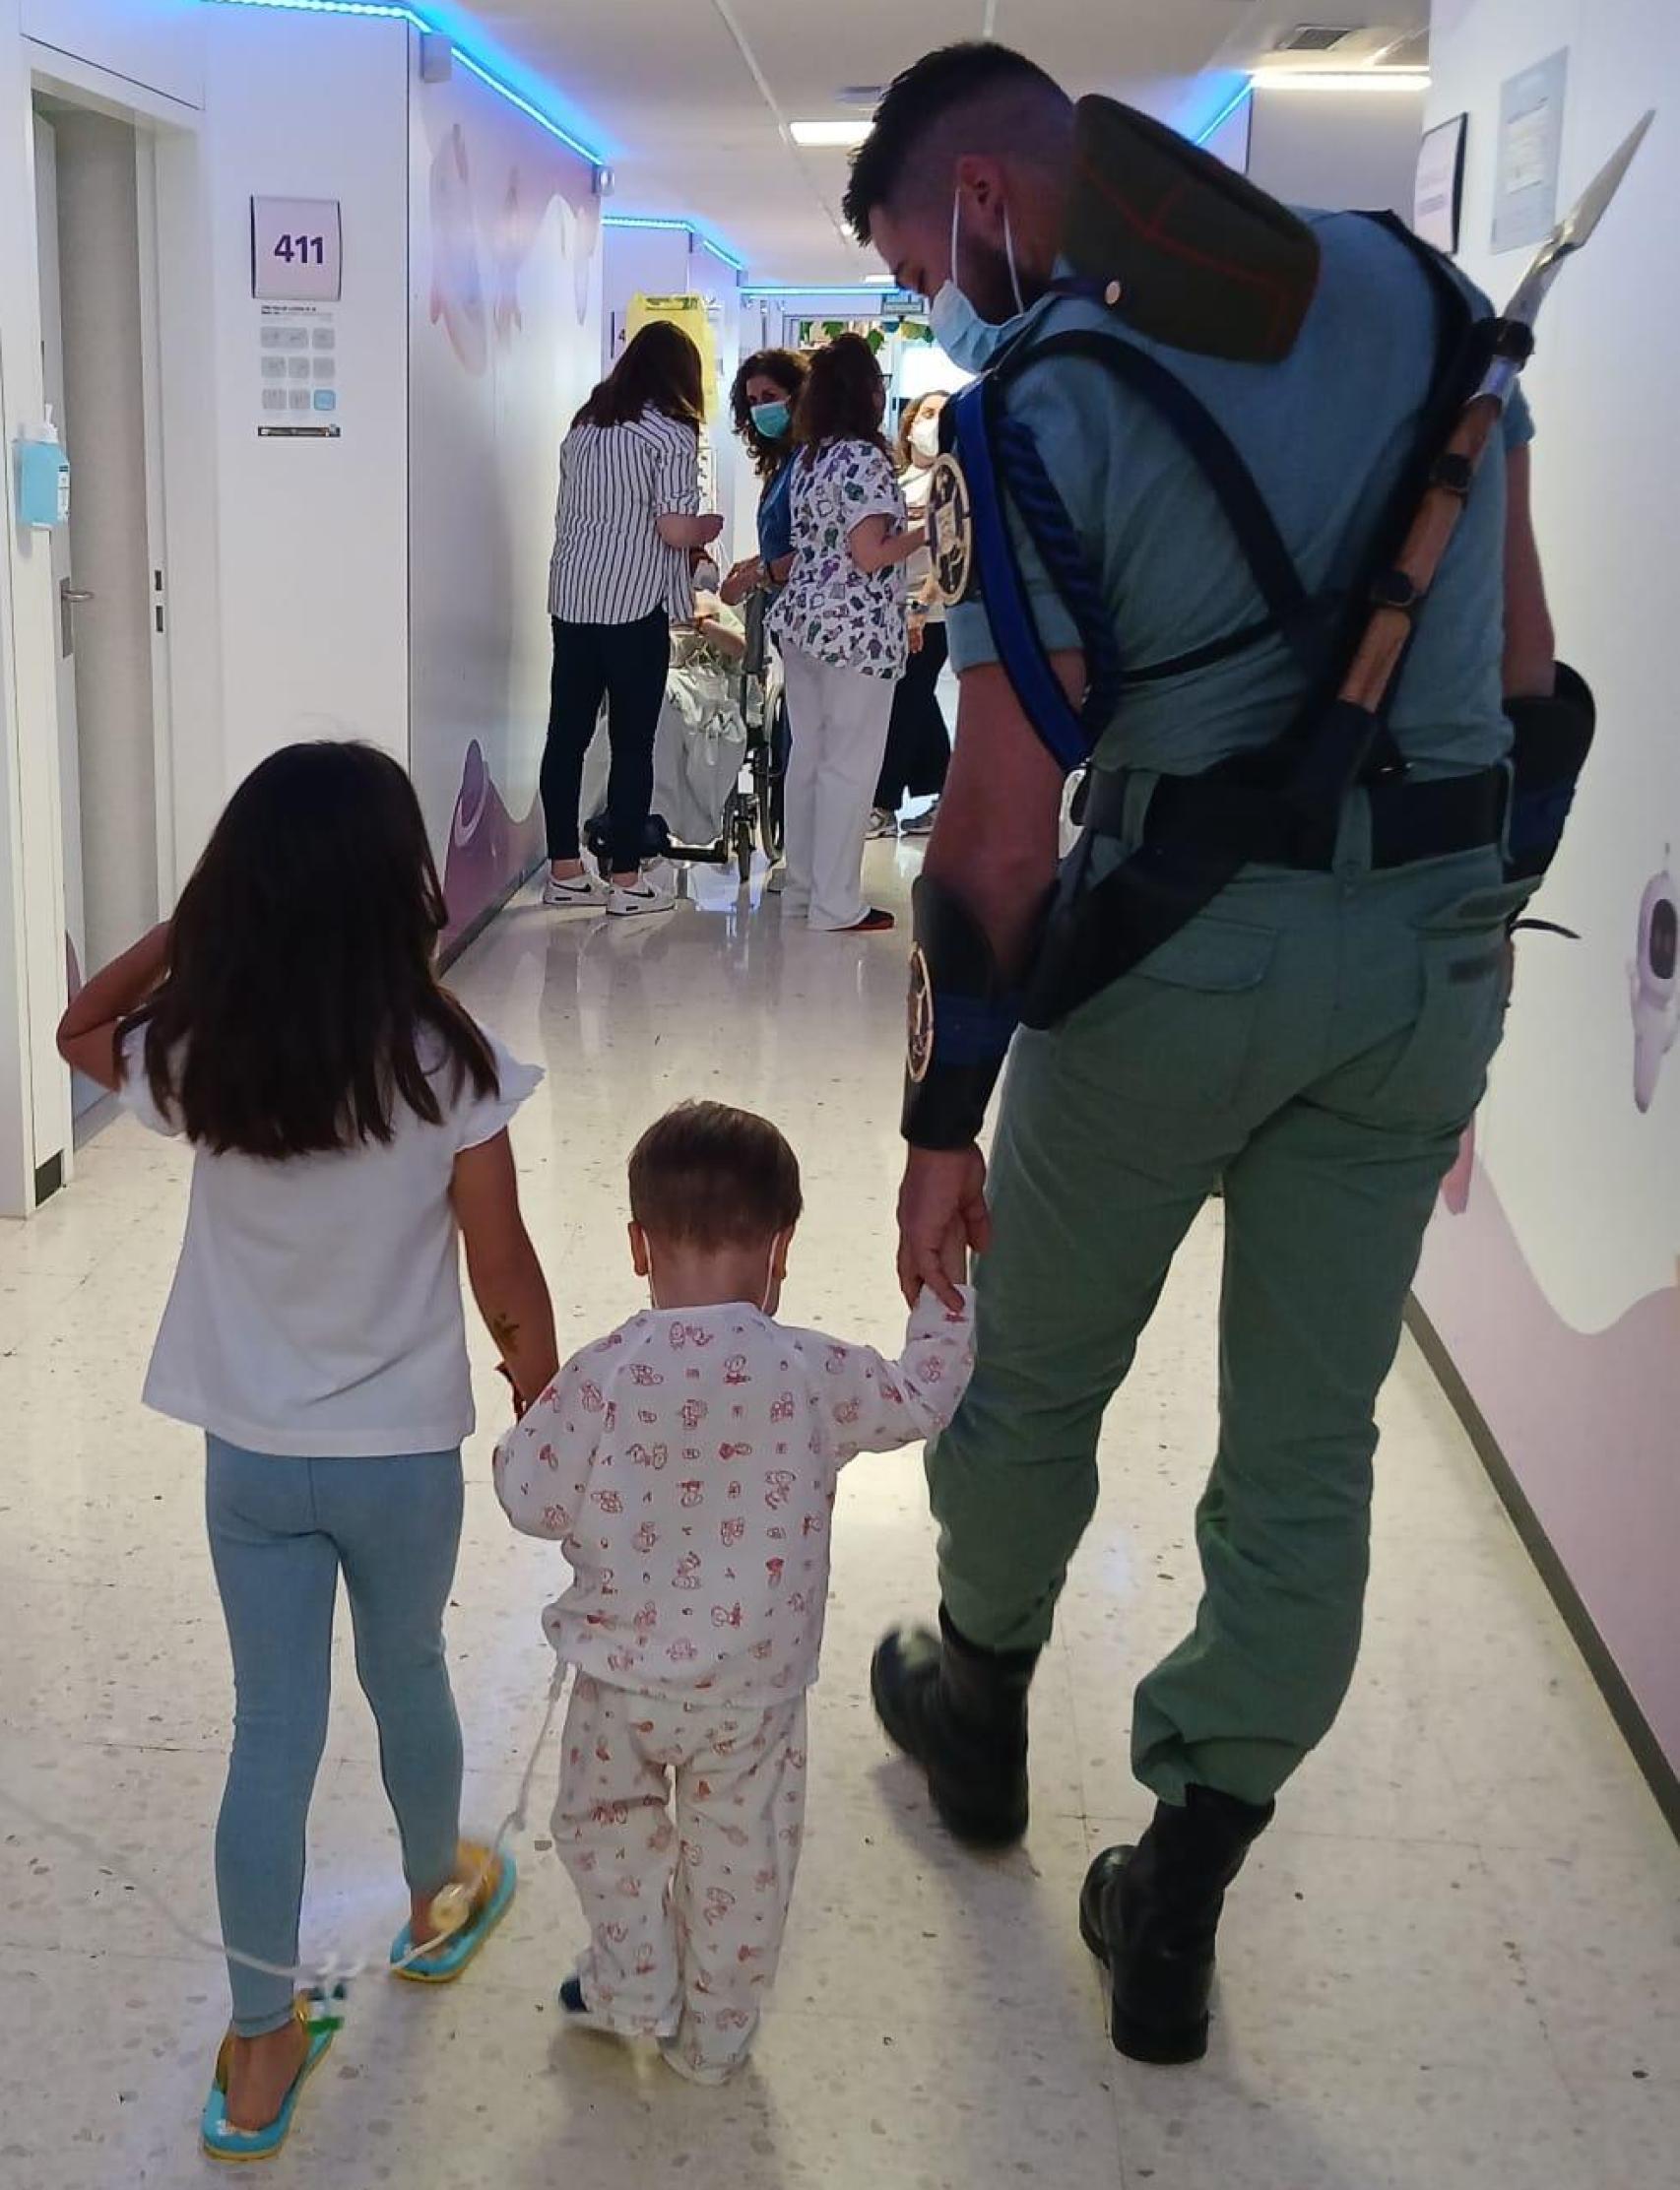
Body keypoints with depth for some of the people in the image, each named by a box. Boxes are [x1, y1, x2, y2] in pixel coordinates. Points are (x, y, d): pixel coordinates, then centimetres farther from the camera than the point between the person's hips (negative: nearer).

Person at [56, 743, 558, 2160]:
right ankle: (438, 1900, 49)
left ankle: (261, 2053, 22)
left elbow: (82, 1030, 12)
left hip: (250, 1459, 2)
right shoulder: (447, 1067, -20)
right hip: (403, 1457, -1)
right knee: (409, 1680, 23)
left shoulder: (195, 1061, -13)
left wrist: (189, 929, 2)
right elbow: (507, 1288, -13)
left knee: (274, 1736, 12)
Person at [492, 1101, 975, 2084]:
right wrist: (943, 1301, 19)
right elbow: (919, 1402, 2)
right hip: (758, 1685, 1)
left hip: (624, 1676, -1)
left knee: (607, 1818, 27)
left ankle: (634, 1988, 30)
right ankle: (715, 2037, 34)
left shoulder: (602, 1376, -19)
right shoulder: (814, 1374, -15)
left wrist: (526, 1427, 9)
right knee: (742, 1856, 20)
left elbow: (535, 1502, -11)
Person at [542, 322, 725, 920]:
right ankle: (626, 882, 5)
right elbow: (675, 530, -14)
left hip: (571, 598, 6)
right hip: (633, 604, -6)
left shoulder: (584, 424, 13)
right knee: (632, 743, 0)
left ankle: (565, 872, 14)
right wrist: (709, 529, 8)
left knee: (567, 733, 9)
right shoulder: (673, 434, -7)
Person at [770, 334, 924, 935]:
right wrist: (927, 531, -6)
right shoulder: (865, 459, -14)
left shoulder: (808, 457, 11)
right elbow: (869, 555, -18)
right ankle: (836, 904, 3)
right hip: (856, 631, -9)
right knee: (850, 765, -2)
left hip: (801, 620, 9)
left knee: (808, 756, 14)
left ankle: (802, 887, 21)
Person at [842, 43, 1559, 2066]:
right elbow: (1522, 651, 9)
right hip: (1436, 932, 5)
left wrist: (943, 1126, -6)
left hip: (1186, 933, -5)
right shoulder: (1421, 279, 5)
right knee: (1309, 1443, 12)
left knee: (1036, 1366, 20)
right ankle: (1175, 1909, 23)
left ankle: (980, 1708, 44)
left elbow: (1002, 831, -14)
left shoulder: (1046, 398, -12)